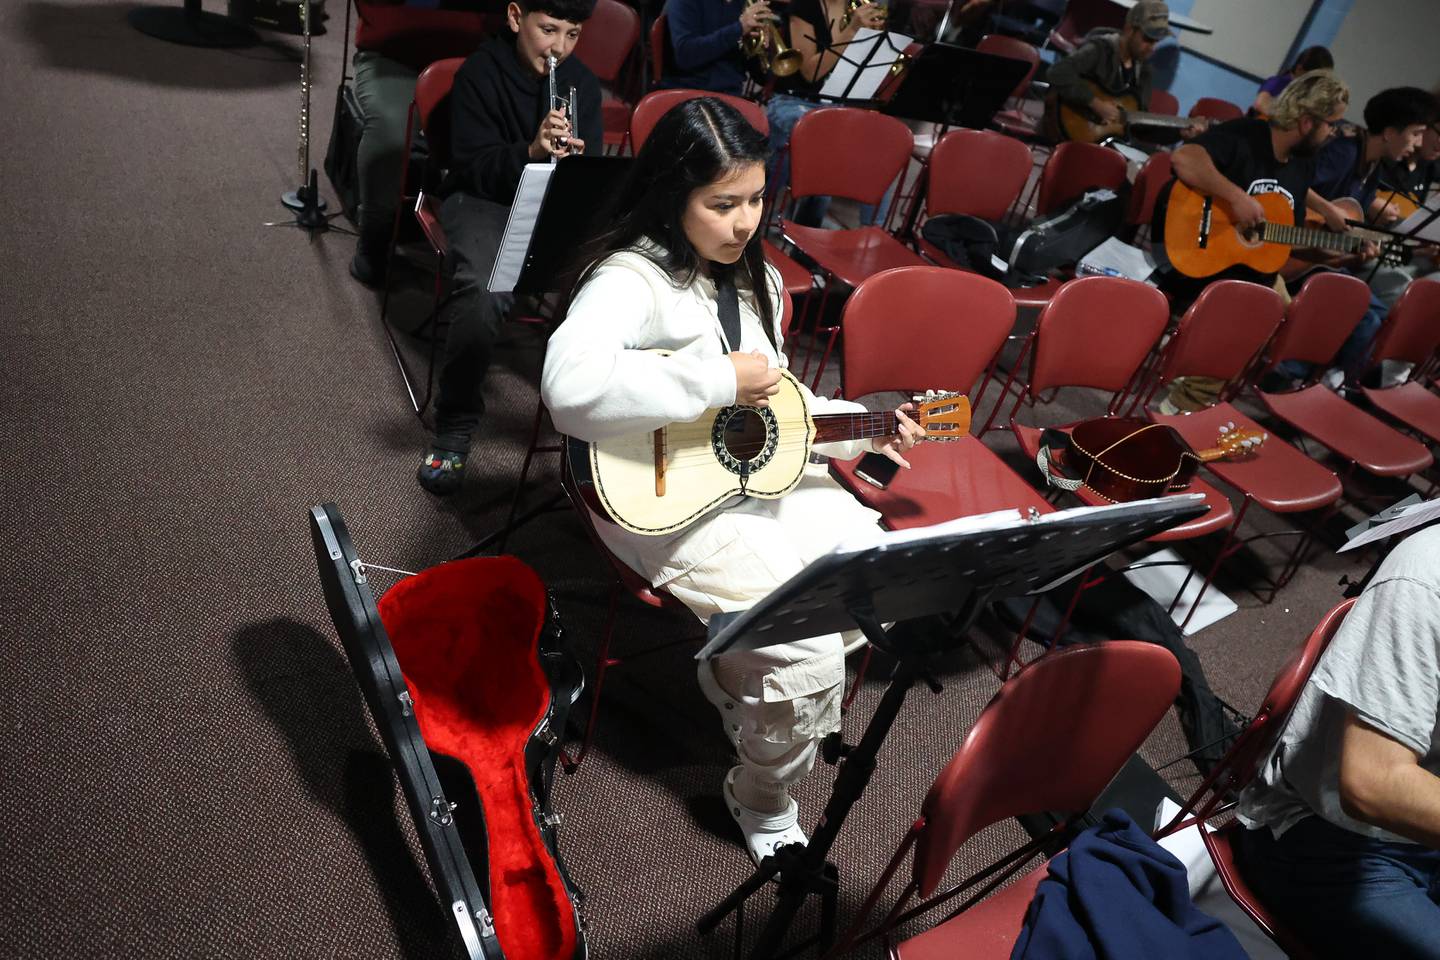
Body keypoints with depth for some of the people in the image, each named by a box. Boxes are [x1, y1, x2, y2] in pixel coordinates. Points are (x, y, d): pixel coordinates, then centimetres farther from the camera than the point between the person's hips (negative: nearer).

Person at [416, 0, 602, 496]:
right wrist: (530, 151, -28)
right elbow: (472, 168, -10)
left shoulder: (583, 82, 6)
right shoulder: (479, 73, -4)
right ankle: (453, 431, -18)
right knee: (483, 295, -36)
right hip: (484, 198, -3)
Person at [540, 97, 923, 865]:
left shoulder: (753, 277, 9)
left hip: (754, 472, 9)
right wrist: (720, 382, -31)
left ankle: (735, 677, 23)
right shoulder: (629, 278, -18)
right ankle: (762, 801, 14)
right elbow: (570, 388, -38)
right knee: (811, 654, -19)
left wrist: (863, 430, 5)